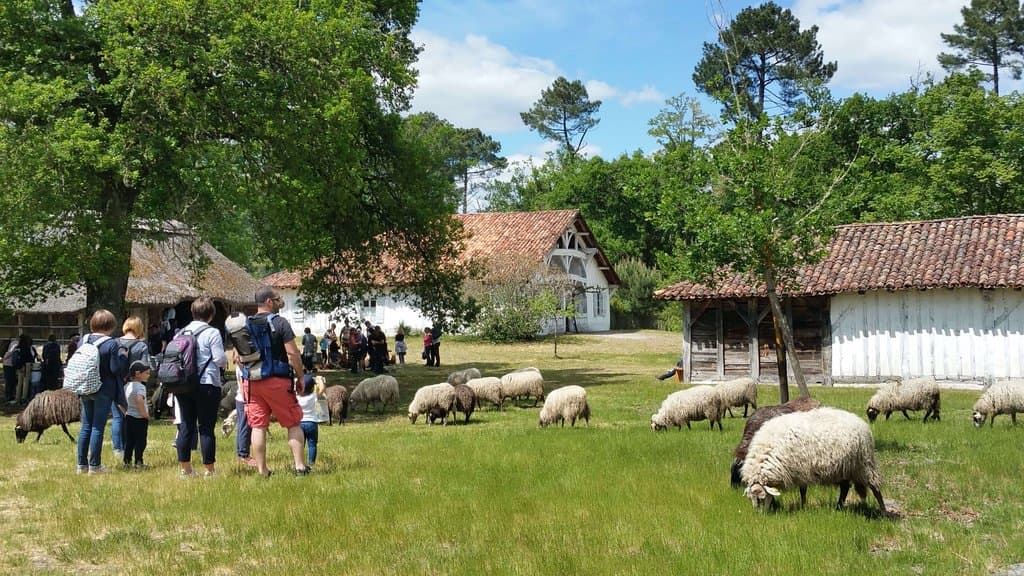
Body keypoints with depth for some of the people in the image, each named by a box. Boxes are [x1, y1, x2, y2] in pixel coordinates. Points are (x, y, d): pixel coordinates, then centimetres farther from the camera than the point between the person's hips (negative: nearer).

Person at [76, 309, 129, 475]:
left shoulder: (84, 340, 3)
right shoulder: (112, 344, -15)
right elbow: (116, 369, -16)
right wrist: (123, 357, 0)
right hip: (104, 391, -5)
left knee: (86, 427, 12)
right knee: (98, 428, 0)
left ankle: (82, 464, 16)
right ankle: (94, 465, 5)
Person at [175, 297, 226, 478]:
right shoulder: (212, 333, -8)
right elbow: (220, 359, -11)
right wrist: (224, 362, 10)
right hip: (207, 385, -5)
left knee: (186, 426, 10)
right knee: (206, 427, 0)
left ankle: (185, 468, 15)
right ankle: (209, 469, 4)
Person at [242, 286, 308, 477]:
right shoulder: (280, 322, -9)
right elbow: (292, 353, -12)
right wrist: (300, 377, -2)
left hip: (251, 382, 4)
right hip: (278, 381, -4)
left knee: (258, 427, 6)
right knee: (294, 424, 7)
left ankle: (262, 470, 9)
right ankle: (299, 466, 4)